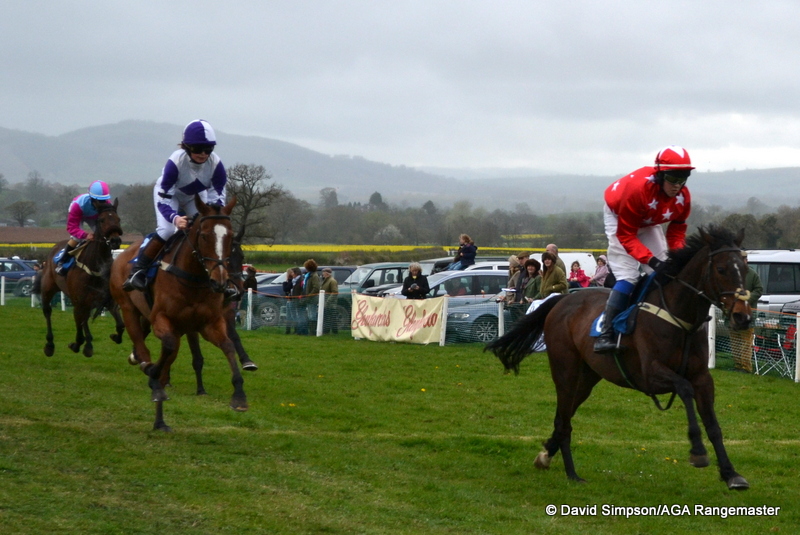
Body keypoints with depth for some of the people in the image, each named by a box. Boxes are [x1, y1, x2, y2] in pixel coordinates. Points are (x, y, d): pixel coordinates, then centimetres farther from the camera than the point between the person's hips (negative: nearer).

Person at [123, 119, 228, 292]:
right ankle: (138, 270, -18)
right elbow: (163, 196, -38)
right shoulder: (176, 161, -39)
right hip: (168, 193, -4)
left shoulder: (215, 164, -32)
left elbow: (218, 196, -23)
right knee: (167, 229, -26)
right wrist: (175, 218, -56)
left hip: (196, 196, 4)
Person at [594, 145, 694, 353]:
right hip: (618, 216, -7)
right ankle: (606, 334, -22)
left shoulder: (683, 197, -22)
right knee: (628, 276, -20)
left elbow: (677, 231, -6)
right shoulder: (637, 188, -40)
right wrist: (652, 260, -43)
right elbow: (626, 236, -33)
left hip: (648, 223, 7)